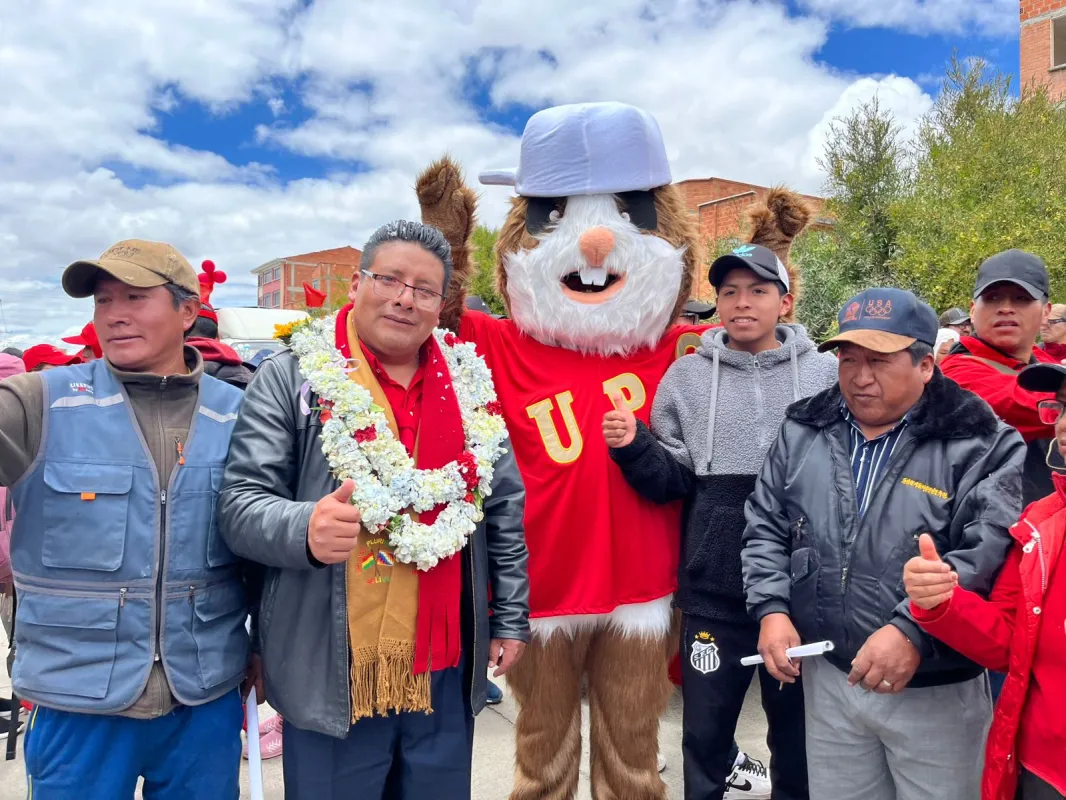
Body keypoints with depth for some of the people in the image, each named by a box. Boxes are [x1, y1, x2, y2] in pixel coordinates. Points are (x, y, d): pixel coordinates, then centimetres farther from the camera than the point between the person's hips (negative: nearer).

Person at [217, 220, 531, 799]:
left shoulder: (470, 385, 6)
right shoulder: (290, 378, -5)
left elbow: (505, 511, 10)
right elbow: (240, 503, -10)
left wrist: (510, 617, 9)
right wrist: (304, 529, -30)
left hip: (446, 667, 4)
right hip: (331, 673, -3)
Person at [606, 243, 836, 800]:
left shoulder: (826, 374, 0)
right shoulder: (686, 377, 3)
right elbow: (672, 482, 2)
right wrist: (633, 448, -15)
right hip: (712, 587, 1)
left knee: (798, 724, 19)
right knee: (705, 729, 15)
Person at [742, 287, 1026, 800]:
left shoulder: (980, 444, -8)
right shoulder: (803, 431, 4)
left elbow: (987, 553, -18)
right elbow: (765, 527, 7)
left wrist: (913, 630, -26)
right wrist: (771, 609, -5)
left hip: (935, 691, -3)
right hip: (826, 677, 4)